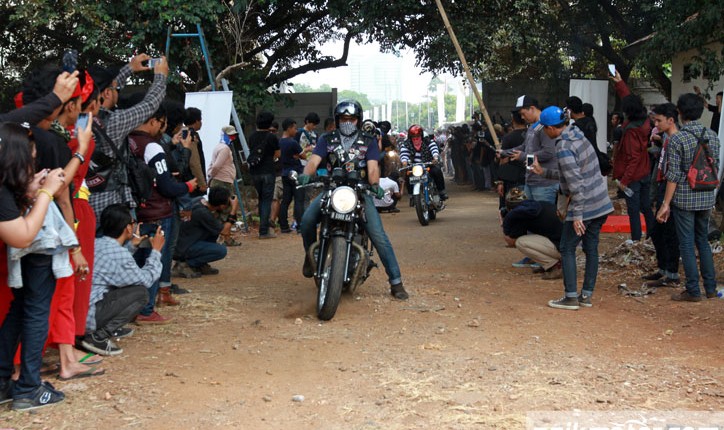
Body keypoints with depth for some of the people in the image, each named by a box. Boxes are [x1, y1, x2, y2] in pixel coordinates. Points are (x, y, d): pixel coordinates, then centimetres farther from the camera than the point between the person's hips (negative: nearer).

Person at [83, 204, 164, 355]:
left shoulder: (95, 243, 7)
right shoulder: (119, 254, -17)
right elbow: (147, 279, -4)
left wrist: (131, 245, 28)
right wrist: (156, 251, 8)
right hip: (86, 318, -9)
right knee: (140, 293, -5)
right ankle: (98, 337, -8)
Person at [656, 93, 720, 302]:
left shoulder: (676, 139, -14)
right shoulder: (712, 137, 4)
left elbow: (674, 175, -15)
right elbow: (715, 168, 11)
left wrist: (666, 204, -10)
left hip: (684, 199, -6)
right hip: (707, 198, 6)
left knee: (687, 245, 2)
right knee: (703, 241, 17)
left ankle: (693, 291, 7)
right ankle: (710, 288, 21)